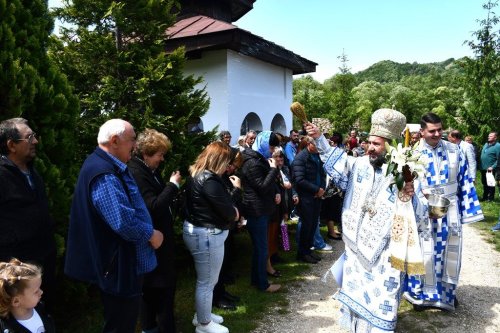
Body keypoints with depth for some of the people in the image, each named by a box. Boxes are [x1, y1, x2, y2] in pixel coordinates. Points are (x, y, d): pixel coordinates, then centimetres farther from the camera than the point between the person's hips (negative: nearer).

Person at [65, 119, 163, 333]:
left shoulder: (108, 167, 10)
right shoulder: (104, 174, -25)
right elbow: (124, 222, -32)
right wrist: (151, 235, -15)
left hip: (122, 262, 11)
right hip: (119, 267, -11)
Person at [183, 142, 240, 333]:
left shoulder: (197, 175, 8)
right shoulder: (210, 181, -24)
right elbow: (229, 212, -21)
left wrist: (234, 188, 10)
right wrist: (235, 213, 0)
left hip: (198, 231, 11)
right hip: (207, 235, -11)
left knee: (206, 280, 24)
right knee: (207, 282, 6)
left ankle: (202, 314, 39)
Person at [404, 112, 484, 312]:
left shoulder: (454, 151, 1)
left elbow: (464, 181, 4)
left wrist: (467, 209, 3)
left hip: (450, 209, 3)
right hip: (424, 211, -3)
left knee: (449, 252, 14)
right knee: (425, 254, 3)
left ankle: (447, 292, 35)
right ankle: (422, 294, 23)